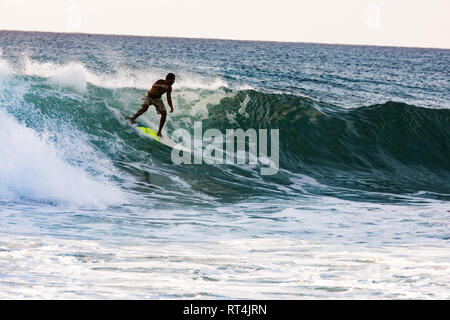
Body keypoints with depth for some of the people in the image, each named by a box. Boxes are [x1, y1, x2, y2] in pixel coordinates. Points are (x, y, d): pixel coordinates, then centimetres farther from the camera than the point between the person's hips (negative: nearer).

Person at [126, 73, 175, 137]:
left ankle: (159, 132, -2)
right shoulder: (161, 81, -23)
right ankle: (133, 118, -21)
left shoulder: (169, 88, -7)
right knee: (145, 107, -33)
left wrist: (171, 107, -17)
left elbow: (169, 99, -1)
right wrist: (161, 86, -63)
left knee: (164, 113, -9)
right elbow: (153, 86, -43)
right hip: (149, 96, -5)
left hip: (157, 99, 5)